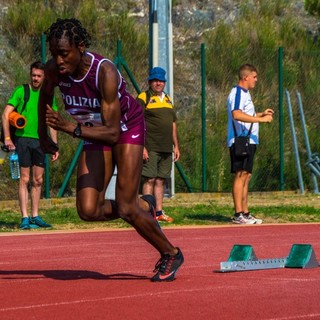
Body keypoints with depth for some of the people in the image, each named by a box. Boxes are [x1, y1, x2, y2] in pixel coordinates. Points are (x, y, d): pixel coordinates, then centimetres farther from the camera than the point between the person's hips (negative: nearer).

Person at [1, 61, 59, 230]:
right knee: (24, 179, -6)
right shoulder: (20, 91, -2)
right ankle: (25, 218, -6)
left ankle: (35, 217, 17)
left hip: (40, 140, 5)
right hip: (22, 138, -4)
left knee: (38, 180, 7)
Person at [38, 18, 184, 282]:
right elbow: (45, 94, 8)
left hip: (127, 129, -5)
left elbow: (112, 133, -33)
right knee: (88, 211, -10)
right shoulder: (54, 69, -19)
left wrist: (71, 128, -42)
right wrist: (43, 135, 14)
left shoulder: (105, 72, -34)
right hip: (94, 133, 5)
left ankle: (171, 255, 14)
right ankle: (144, 207, 18)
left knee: (126, 208, -11)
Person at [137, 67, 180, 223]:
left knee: (160, 180, 8)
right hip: (150, 148, -7)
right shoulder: (143, 98, -3)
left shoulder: (167, 99, 20)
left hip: (166, 149, 7)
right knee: (149, 179, -9)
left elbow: (173, 124, 24)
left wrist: (176, 146, 18)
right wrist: (141, 147, -16)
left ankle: (159, 212, 11)